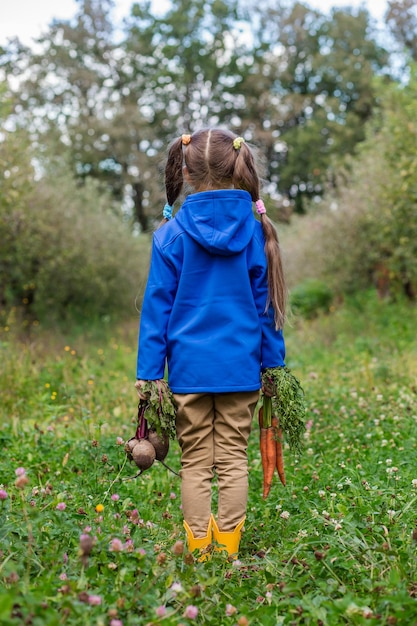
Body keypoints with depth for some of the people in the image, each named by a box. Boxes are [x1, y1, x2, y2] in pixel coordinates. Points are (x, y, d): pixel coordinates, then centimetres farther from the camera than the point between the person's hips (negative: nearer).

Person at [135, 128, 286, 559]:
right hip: (241, 366, 1)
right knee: (233, 459, 11)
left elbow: (157, 309, -4)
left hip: (189, 367, -1)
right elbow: (265, 305, 4)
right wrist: (273, 362, 12)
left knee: (195, 463, 10)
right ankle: (228, 548, 19)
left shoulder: (172, 234, -6)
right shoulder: (254, 229, -1)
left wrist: (148, 373, 1)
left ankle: (199, 550, 18)